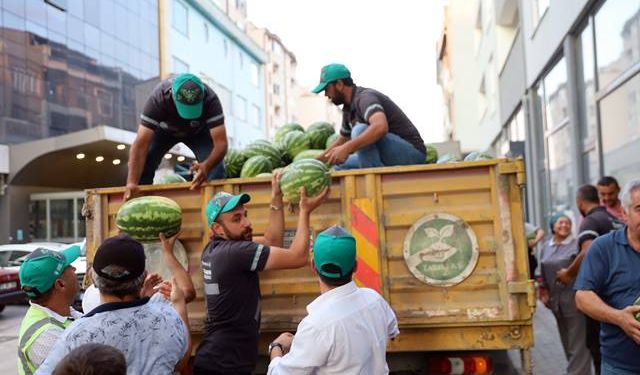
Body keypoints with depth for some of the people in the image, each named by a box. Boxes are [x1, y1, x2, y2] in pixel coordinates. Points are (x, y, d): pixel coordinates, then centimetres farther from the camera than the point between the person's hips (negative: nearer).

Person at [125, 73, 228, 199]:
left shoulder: (210, 99, -38)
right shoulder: (157, 99, -39)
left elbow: (221, 142, -42)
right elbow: (141, 143, -42)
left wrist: (206, 165, -62)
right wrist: (132, 183, -54)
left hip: (199, 131, 0)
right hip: (164, 130, 0)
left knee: (216, 169, -22)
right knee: (142, 166, -18)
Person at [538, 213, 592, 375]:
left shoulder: (577, 244, -6)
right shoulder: (545, 247, 12)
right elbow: (543, 272, 19)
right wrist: (543, 291, 14)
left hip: (574, 298, -6)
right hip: (556, 300, 6)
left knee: (578, 342, -4)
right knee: (566, 341, 15)